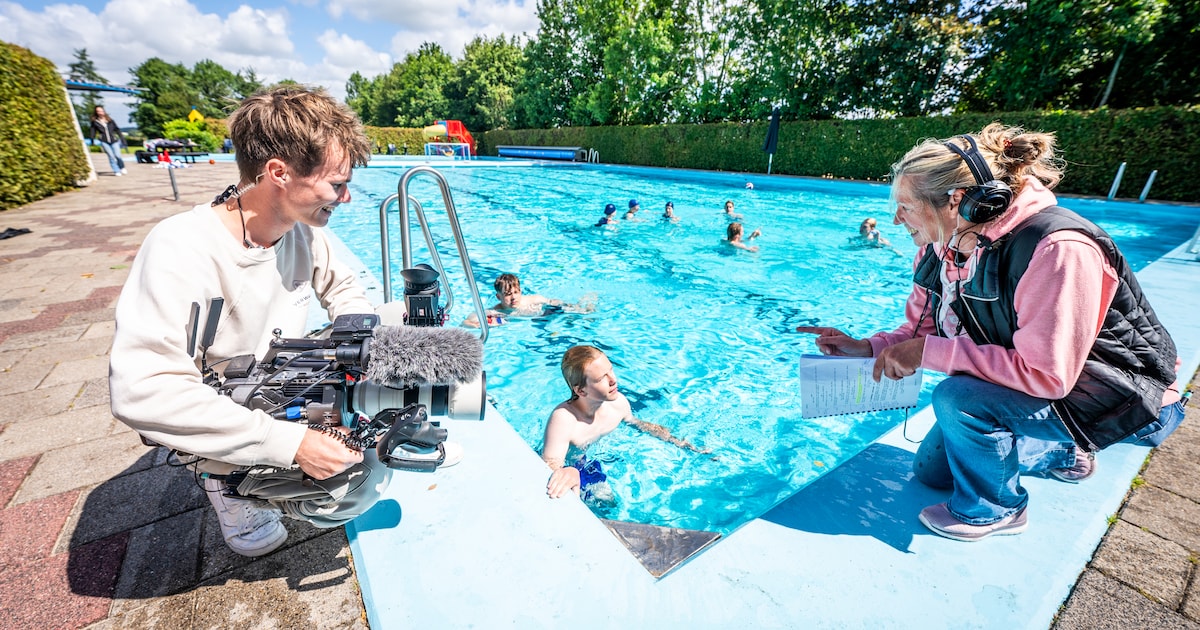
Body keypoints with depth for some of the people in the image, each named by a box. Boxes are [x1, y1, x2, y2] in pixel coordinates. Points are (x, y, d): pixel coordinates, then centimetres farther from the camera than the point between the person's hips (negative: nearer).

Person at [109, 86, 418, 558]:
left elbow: (342, 288, 8)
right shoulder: (181, 250, -29)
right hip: (226, 431, -6)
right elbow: (141, 390, -33)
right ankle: (237, 492, 5)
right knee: (358, 488, -19)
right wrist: (288, 442, -35)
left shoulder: (302, 231, -10)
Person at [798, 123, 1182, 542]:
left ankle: (994, 510, -4)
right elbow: (922, 332, -2)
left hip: (1126, 399, -7)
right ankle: (1064, 457, 32)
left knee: (958, 397, -34)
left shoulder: (1058, 249, -34)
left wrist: (928, 351, -35)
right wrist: (867, 348, -18)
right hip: (1032, 385, 8)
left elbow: (1046, 375, -36)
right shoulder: (939, 249, -10)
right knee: (931, 469, 12)